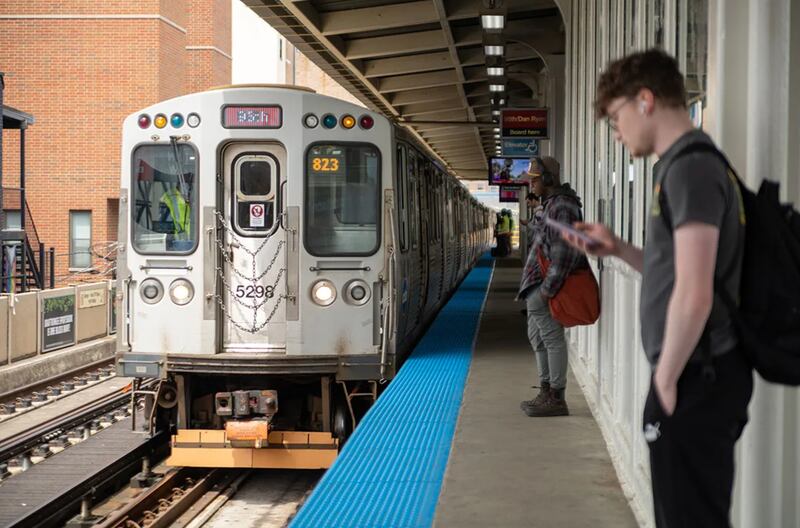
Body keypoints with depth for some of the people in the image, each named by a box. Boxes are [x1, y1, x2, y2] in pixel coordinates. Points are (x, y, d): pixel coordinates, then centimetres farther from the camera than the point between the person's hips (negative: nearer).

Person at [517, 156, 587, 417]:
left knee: (552, 339, -5)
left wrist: (547, 290, -22)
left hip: (544, 285, -11)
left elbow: (564, 253, -23)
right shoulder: (552, 204, 15)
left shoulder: (561, 208, -17)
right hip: (535, 286, 11)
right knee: (537, 338, 17)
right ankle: (546, 393, 27)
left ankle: (556, 400, 0)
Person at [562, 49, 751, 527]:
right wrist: (619, 250, 12)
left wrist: (665, 379, -14)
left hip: (696, 378, -10)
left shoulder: (690, 168, -17)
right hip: (705, 373, 10)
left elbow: (694, 296, -23)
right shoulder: (692, 163, 14)